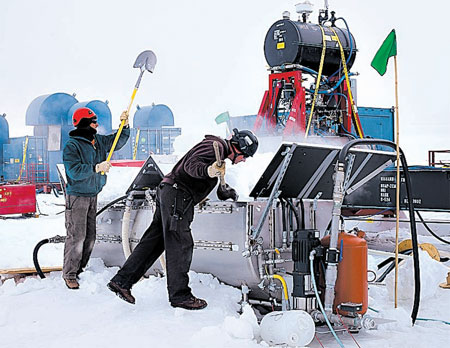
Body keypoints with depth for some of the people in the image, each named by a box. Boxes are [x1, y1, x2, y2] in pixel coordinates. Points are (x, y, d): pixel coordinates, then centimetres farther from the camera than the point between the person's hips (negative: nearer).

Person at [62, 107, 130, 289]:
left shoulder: (98, 141, 8)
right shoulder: (71, 145, -14)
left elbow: (118, 141, 19)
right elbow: (74, 171, -23)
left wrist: (124, 124, 3)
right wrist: (96, 168, -32)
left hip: (92, 196, 8)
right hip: (77, 197, -8)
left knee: (90, 237, 9)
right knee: (77, 236, -8)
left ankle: (79, 270, 21)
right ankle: (69, 274, 2)